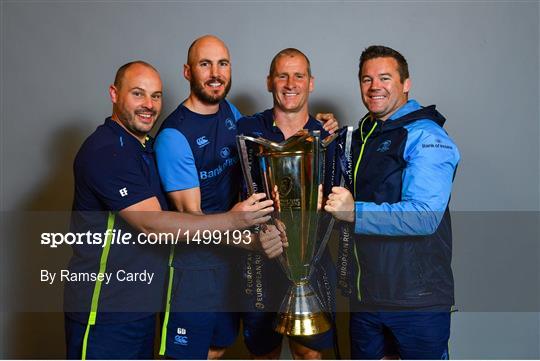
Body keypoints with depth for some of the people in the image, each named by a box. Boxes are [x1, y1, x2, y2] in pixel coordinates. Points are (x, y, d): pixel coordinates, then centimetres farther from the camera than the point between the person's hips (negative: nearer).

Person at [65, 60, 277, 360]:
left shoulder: (147, 147, 11)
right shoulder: (104, 152, -20)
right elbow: (152, 224, -26)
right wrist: (233, 220, -30)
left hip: (141, 301, 9)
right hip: (103, 309, -9)